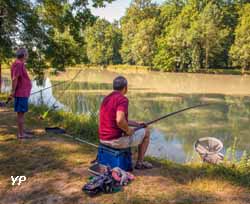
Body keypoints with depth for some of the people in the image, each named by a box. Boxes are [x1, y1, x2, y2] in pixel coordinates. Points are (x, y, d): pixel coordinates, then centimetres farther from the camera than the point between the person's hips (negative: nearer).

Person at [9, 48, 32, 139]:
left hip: (23, 93, 10)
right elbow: (14, 79, -20)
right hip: (21, 94, -10)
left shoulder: (19, 64, 14)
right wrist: (13, 91, -18)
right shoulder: (18, 64, -16)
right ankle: (21, 134, 1)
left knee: (21, 113, 14)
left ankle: (21, 132, 22)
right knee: (21, 113, -4)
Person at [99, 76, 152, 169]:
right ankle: (140, 162, 23)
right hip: (116, 140, -8)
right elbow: (120, 121, -33)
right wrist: (128, 131, -12)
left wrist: (136, 124, 21)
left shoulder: (106, 98, 11)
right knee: (146, 132, 13)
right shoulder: (123, 99, -17)